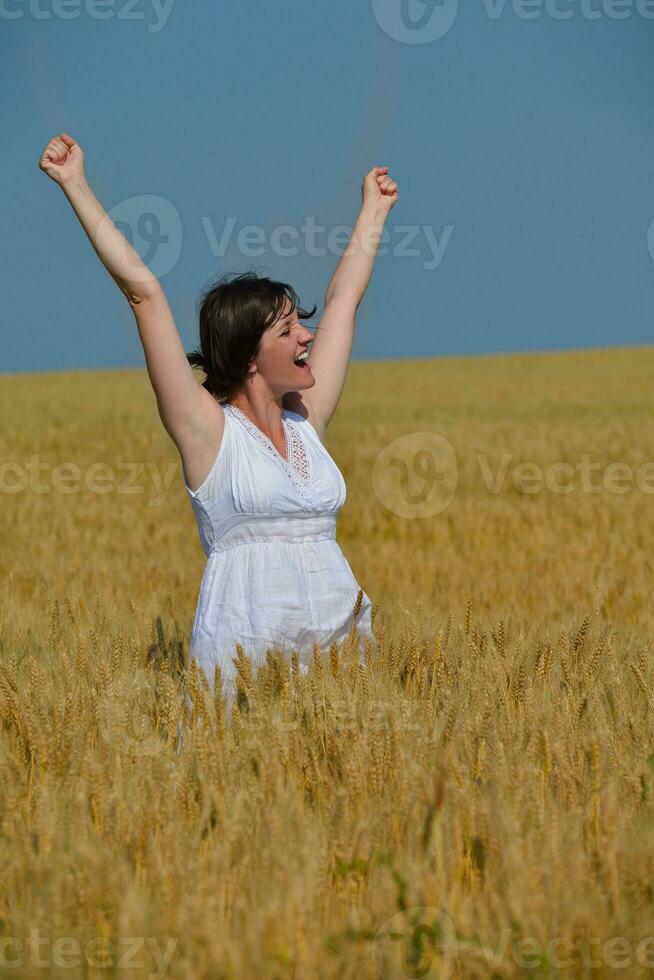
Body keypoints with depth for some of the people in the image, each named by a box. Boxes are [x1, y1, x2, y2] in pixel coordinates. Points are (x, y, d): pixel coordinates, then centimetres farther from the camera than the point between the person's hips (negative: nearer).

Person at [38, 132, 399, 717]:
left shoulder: (308, 420, 13)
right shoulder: (208, 429, -1)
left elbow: (344, 296, 24)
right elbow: (142, 289, -4)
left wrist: (375, 209, 34)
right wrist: (76, 188, -5)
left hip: (338, 641, 5)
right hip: (246, 646, -5)